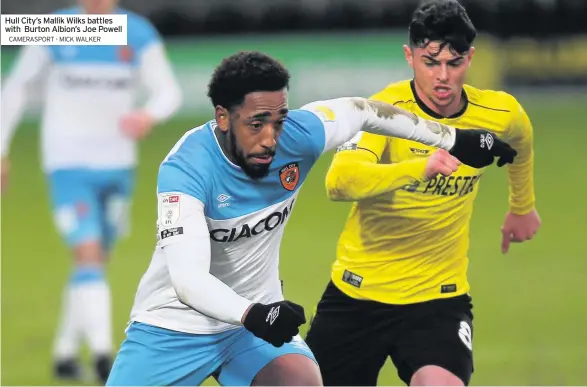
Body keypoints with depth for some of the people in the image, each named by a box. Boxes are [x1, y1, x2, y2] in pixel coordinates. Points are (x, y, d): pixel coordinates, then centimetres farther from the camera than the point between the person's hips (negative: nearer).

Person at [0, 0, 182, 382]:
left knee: (96, 262, 12)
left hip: (118, 165, 4)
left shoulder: (140, 35, 0)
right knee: (89, 255, -17)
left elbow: (169, 92, -6)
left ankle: (66, 353, 26)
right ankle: (102, 352, -24)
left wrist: (149, 115, -29)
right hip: (68, 165, -4)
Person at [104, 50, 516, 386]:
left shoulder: (297, 135, -16)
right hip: (173, 325, -3)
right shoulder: (185, 169, -29)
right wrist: (249, 314, -55)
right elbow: (188, 278, -38)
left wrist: (454, 138, 11)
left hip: (257, 318, 4)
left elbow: (363, 111, 4)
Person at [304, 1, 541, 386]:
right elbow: (339, 182, -35)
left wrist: (522, 206, 38)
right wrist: (421, 167, -49)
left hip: (439, 297, 1)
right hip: (358, 292, -1)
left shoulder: (502, 115, -5)